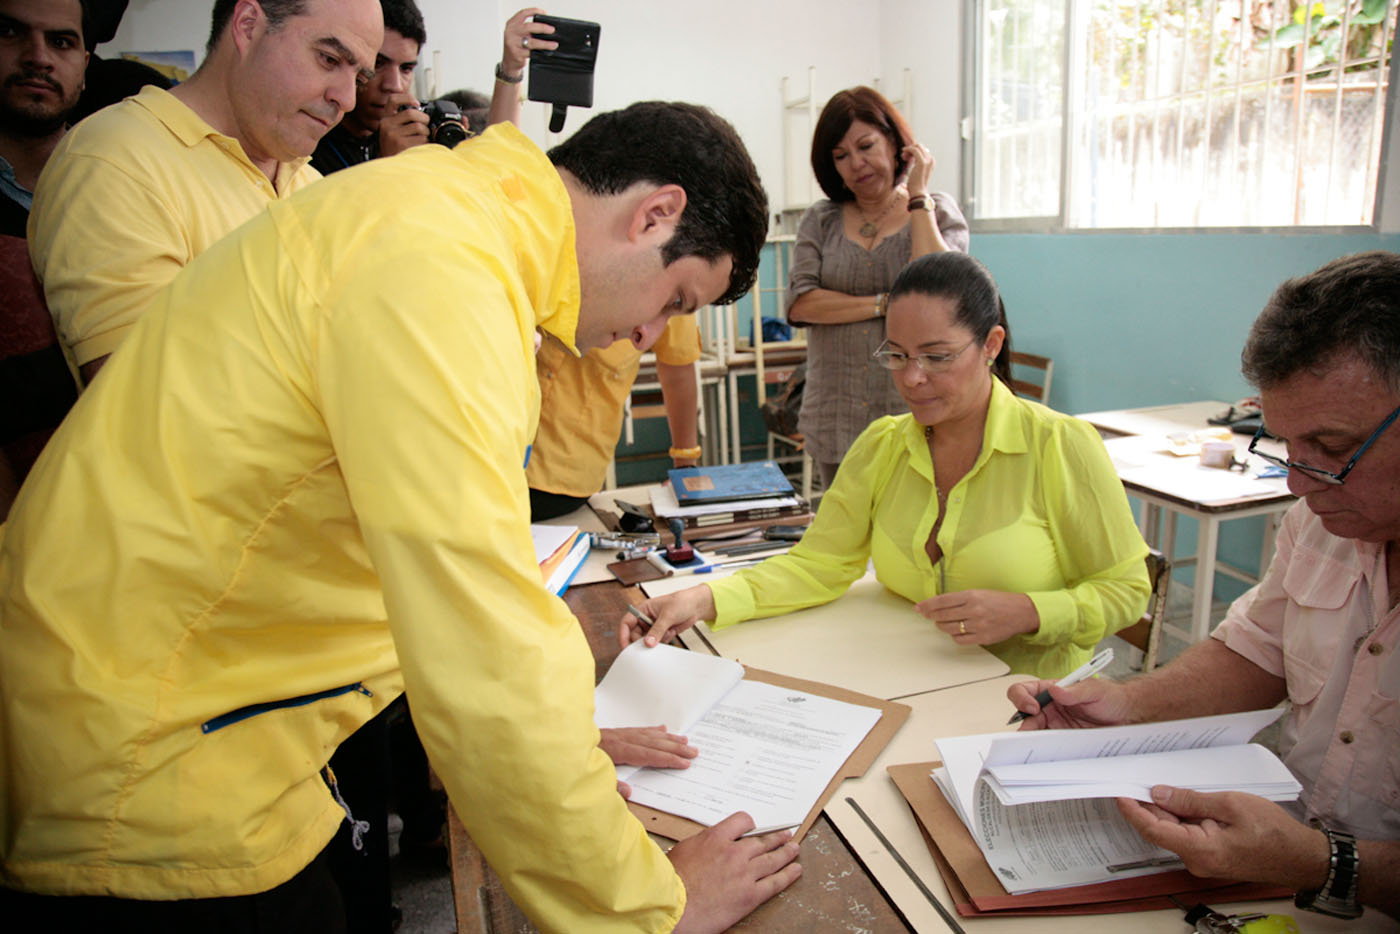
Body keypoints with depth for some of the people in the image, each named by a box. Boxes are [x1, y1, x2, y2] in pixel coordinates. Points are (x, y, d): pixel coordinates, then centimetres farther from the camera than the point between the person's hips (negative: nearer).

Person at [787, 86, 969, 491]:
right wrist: (885, 304, -9)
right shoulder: (820, 221, 12)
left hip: (912, 413, -2)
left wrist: (918, 195, -5)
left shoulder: (938, 211, 7)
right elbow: (799, 303, -3)